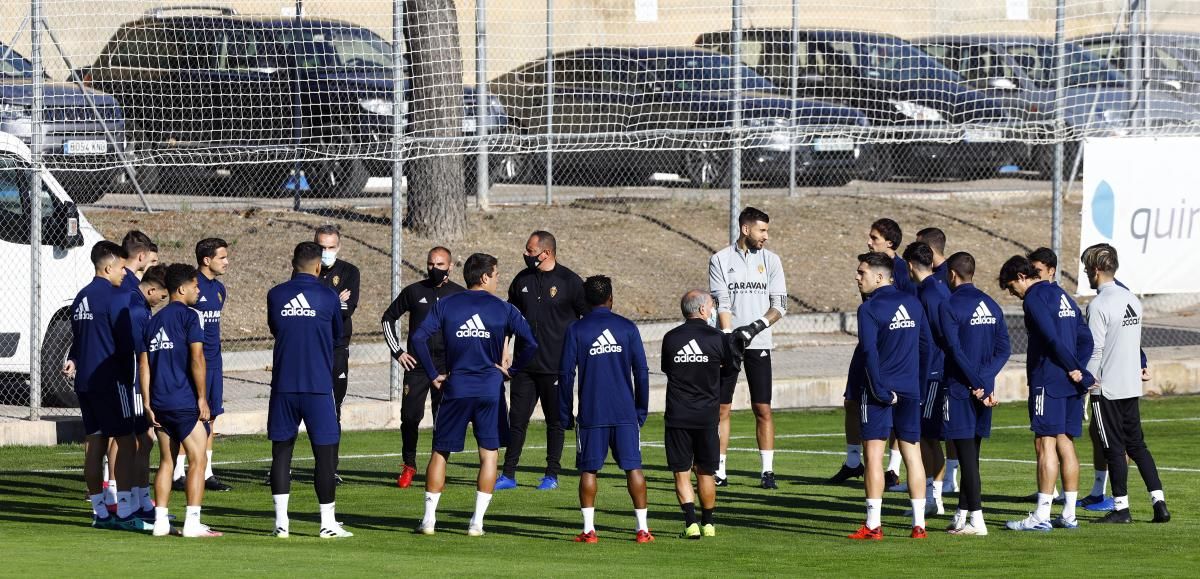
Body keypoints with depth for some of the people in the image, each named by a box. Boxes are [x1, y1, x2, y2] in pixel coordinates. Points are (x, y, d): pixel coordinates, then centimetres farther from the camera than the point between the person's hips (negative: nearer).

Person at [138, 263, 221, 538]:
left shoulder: (152, 322, 14)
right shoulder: (190, 317, -6)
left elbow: (143, 364, 12)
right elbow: (196, 358, -14)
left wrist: (147, 403, 12)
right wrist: (202, 398, -10)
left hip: (160, 402, 7)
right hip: (185, 402, -7)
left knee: (166, 461, 13)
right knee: (198, 460, -2)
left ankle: (160, 521, 10)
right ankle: (192, 522, -8)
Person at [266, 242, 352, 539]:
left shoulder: (276, 295, 2)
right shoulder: (328, 297, -3)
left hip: (283, 386, 2)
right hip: (318, 386, -2)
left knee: (282, 450, 7)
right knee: (325, 452, 3)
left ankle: (282, 521, 3)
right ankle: (328, 522, 2)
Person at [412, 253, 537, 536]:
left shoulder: (445, 305, 3)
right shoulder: (503, 309, 0)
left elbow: (419, 339, -6)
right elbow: (530, 342, -9)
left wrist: (433, 374, 1)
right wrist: (511, 369, 4)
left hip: (455, 389, 1)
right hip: (490, 390, -1)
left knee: (440, 452, 10)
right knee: (488, 454, 7)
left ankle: (429, 519, 8)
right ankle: (477, 521, 1)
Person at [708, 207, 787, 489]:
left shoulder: (770, 260, 7)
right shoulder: (720, 260, 3)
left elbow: (780, 305, 3)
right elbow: (721, 304, -5)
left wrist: (756, 327, -13)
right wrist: (729, 336, -18)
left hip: (759, 344, 1)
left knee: (762, 409, -2)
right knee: (722, 409, -1)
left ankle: (768, 470, 3)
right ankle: (719, 471, 4)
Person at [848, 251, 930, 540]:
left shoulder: (869, 309, -10)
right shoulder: (912, 304, 9)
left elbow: (869, 353, -18)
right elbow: (926, 345, 14)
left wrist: (880, 391, -14)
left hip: (880, 391, -6)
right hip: (910, 392, 6)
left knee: (874, 454, -3)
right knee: (912, 454, 8)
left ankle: (873, 525, -5)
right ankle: (919, 524, 8)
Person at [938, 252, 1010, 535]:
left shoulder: (950, 306, -11)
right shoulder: (991, 306, 10)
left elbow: (956, 351, -17)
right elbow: (1004, 349, 6)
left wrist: (977, 384, -13)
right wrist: (985, 379, -2)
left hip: (961, 389, -7)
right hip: (984, 388, 7)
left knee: (967, 454, -6)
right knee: (971, 454, 14)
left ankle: (976, 520, -9)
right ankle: (962, 514, 20)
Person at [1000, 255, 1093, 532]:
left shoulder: (1034, 299, -8)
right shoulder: (1064, 297, 19)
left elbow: (1053, 339, -17)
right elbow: (1086, 341, 17)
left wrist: (1077, 371, -8)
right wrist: (1077, 370, 5)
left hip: (1047, 382, -8)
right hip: (1069, 385, 8)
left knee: (1045, 444, -8)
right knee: (1066, 444, 11)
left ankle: (1041, 516, -10)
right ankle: (1069, 514, 12)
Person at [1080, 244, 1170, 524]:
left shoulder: (1099, 305, -16)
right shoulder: (1132, 300, 8)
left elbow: (1095, 349, -17)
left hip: (1107, 387, -7)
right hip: (1132, 385, 7)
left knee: (1114, 448, 0)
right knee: (1136, 444, 12)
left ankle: (1121, 507, 4)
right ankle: (1158, 501, 5)